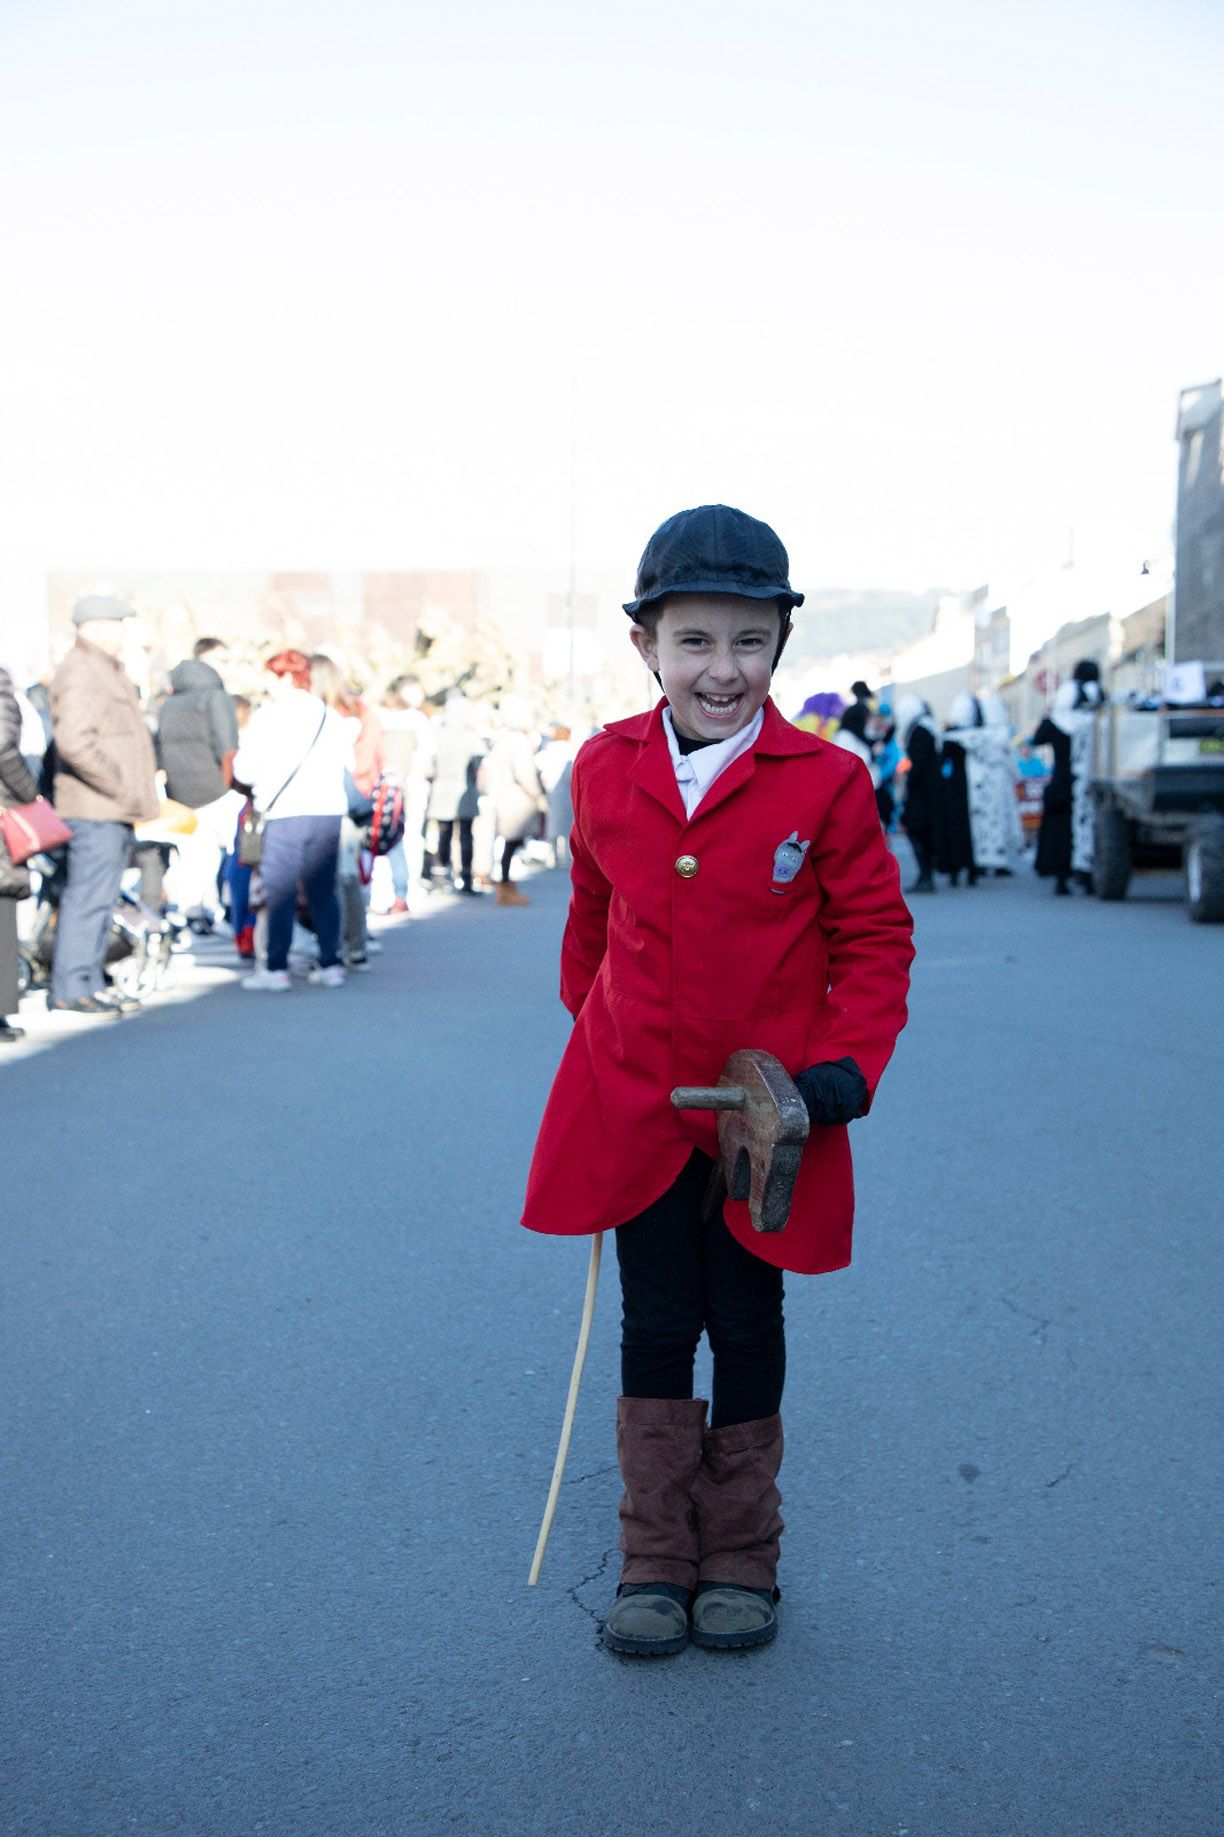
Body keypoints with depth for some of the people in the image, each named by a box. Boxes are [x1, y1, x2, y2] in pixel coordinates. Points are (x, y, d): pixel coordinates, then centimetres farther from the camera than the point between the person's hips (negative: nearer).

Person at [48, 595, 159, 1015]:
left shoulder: (109, 671, 20)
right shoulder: (79, 675, -14)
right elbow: (74, 742, -25)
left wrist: (143, 781, 19)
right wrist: (120, 785, -21)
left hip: (116, 808, 10)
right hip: (95, 808, -10)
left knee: (100, 899, 14)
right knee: (87, 898, -8)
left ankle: (89, 983, 20)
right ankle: (68, 991, -4)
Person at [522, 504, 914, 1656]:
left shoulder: (824, 783, -10)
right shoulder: (605, 772, -1)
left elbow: (874, 936, -4)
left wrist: (847, 1064, -15)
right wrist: (589, 1033, 16)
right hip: (635, 1109, 2)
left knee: (746, 1331, 12)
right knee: (655, 1330, 9)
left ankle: (741, 1562, 28)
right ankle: (655, 1562, 23)